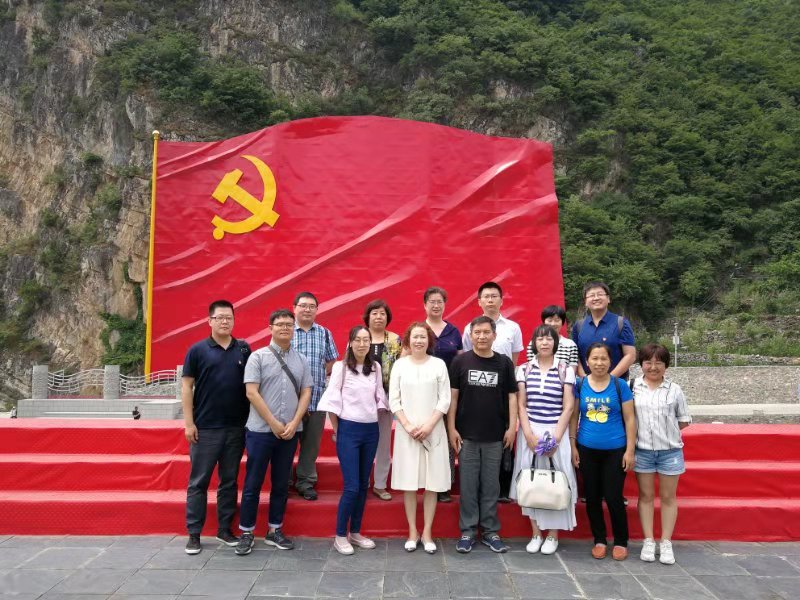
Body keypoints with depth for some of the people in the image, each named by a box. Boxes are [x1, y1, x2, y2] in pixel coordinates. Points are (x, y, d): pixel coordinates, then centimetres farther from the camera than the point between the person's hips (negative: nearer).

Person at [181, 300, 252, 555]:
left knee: (229, 480, 11)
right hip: (205, 427, -2)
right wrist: (189, 422, -8)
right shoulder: (197, 350, -3)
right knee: (198, 482, 6)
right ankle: (194, 534, 16)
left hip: (237, 427, 3)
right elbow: (187, 386, -2)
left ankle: (225, 529, 23)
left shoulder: (244, 349, 5)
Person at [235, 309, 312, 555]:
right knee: (253, 483, 4)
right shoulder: (258, 357, -2)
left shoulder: (301, 360, 8)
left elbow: (306, 393, 6)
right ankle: (246, 533, 16)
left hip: (290, 431, 3)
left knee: (281, 484, 11)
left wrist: (294, 423, -7)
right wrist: (273, 423, -12)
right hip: (260, 430, -3)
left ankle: (274, 530, 24)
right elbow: (252, 393, -9)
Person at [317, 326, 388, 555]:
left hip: (371, 430, 5)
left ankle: (355, 532, 24)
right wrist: (338, 431, -3)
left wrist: (374, 419, 7)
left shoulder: (375, 368, 5)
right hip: (349, 430, -5)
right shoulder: (341, 367, -8)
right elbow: (333, 401, -6)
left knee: (363, 485, 11)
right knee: (351, 487, -6)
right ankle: (340, 536, 10)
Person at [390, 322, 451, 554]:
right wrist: (408, 425, -9)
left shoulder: (439, 364, 1)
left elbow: (444, 400, -1)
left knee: (432, 483, 3)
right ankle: (412, 531, 18)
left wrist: (429, 426, -10)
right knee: (409, 482, 5)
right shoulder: (400, 364, 2)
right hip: (406, 431, 0)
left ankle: (427, 532, 16)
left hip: (433, 430, 0)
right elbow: (394, 400, 1)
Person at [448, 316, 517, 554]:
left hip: (495, 436, 1)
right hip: (466, 435, -1)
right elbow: (453, 396, -1)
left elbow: (511, 396, 5)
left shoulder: (504, 363, 3)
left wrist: (512, 427, -2)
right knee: (468, 484, 6)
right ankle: (467, 531, 17)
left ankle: (491, 531, 21)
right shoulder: (460, 361, -1)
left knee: (491, 485, 9)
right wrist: (451, 428, -5)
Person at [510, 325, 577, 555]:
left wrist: (555, 437, -11)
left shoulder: (566, 370, 1)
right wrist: (529, 435, -9)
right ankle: (535, 533, 16)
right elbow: (521, 405, 2)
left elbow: (568, 407, -2)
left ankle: (553, 535, 15)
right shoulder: (524, 369, 5)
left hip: (557, 432, -1)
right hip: (530, 432, 2)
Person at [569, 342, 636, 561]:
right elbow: (574, 416, 5)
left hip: (614, 451, -2)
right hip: (587, 450, 2)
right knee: (592, 497, 10)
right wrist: (572, 446, 1)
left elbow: (630, 419, -1)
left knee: (613, 497, 0)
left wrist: (630, 450, -5)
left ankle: (621, 542, 20)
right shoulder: (579, 385, 0)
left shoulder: (620, 385, -3)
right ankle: (599, 540, 26)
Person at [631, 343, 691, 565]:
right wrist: (639, 430, -5)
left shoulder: (674, 390, 0)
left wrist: (666, 431, -2)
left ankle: (666, 543, 18)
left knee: (668, 497, 8)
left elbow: (683, 421, 6)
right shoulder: (633, 387, -2)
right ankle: (648, 541, 17)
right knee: (645, 495, 8)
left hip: (670, 450, 0)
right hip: (642, 450, 0)